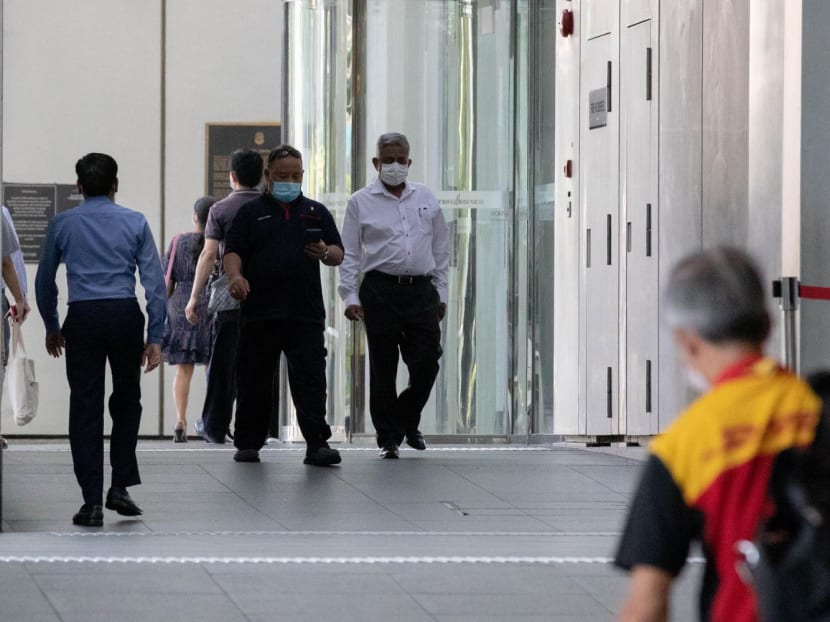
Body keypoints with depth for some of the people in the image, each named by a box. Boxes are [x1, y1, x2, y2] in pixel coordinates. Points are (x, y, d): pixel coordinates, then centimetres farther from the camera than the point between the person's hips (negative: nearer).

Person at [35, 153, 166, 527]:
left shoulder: (62, 225, 7)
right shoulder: (135, 223, 5)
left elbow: (45, 282, 12)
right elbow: (155, 281, 0)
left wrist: (52, 327, 25)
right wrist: (155, 337, 3)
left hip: (82, 318, 0)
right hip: (125, 315, 0)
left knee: (85, 408, 3)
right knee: (126, 401, 17)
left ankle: (92, 502, -1)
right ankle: (120, 487, 10)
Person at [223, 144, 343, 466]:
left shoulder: (316, 212, 16)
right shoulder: (251, 213, 10)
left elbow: (339, 253, 15)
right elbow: (233, 251, 1)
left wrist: (326, 254, -8)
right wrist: (235, 276, -20)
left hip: (306, 315, 1)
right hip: (260, 313, 0)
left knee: (310, 379, -8)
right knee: (254, 382, 6)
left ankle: (317, 444, -11)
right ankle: (248, 442, 19)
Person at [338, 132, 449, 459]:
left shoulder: (426, 198, 13)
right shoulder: (361, 202, 4)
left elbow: (441, 248, 17)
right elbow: (349, 254, 3)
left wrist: (441, 293, 14)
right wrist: (350, 296, -6)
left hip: (421, 290, 2)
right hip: (380, 290, -2)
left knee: (426, 363, -4)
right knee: (383, 368, 1)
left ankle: (407, 421, 21)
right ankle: (388, 438, 10)